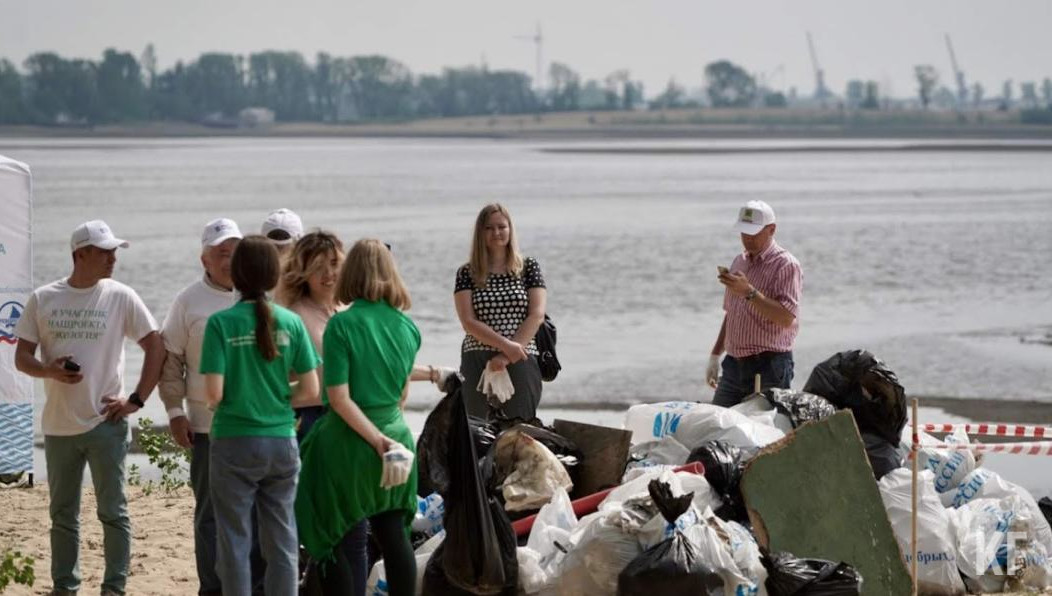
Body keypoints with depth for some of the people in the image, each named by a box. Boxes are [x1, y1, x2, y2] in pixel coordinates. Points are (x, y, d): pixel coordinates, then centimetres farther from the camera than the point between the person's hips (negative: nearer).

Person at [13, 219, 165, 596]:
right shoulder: (42, 299, 2)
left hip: (105, 422, -2)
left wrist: (137, 399, -7)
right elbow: (21, 357, 5)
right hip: (58, 424, 2)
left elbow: (155, 347, -1)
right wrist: (49, 371, -16)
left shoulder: (120, 297, -3)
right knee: (62, 513, 12)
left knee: (113, 512, 1)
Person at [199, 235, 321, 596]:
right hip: (282, 442, 3)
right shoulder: (291, 322, -2)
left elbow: (213, 393, -14)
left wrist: (222, 402, 8)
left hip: (234, 443, -3)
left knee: (235, 542, 6)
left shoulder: (221, 323, -10)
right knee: (282, 542, 9)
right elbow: (310, 389, -1)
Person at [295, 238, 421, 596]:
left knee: (340, 542, 3)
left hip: (349, 443, -5)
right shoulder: (407, 326, 2)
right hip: (396, 435, 5)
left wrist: (377, 440, -14)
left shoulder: (342, 325, -13)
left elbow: (339, 398, -18)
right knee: (394, 536, 12)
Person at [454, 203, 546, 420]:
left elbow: (536, 316, 0)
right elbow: (468, 322, -2)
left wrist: (507, 356, -10)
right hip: (478, 364, 0)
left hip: (521, 363, 0)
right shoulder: (467, 273, 8)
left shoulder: (528, 267, 9)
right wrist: (506, 345, -15)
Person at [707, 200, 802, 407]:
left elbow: (786, 318, -20)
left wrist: (749, 292, -26)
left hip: (769, 366, -7)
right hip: (734, 364, 7)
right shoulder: (739, 262, 17)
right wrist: (715, 356, 22)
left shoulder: (786, 265, -8)